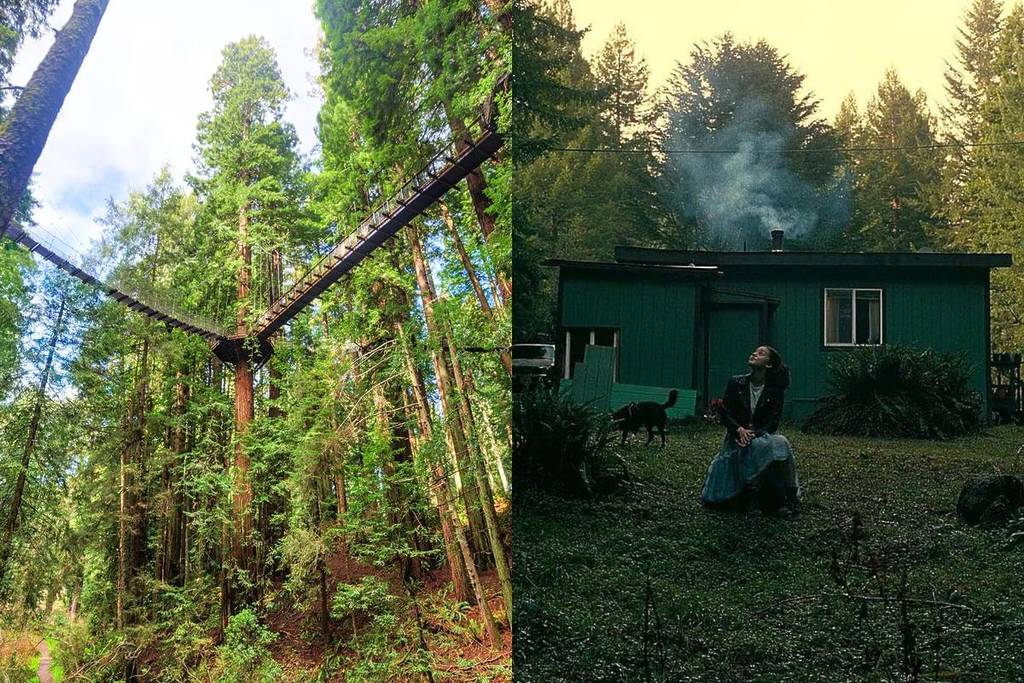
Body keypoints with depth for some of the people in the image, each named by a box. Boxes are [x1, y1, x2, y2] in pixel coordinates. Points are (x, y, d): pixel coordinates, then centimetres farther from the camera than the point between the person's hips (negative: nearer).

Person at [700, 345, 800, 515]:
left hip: (762, 437, -1)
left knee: (779, 444, -36)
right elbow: (724, 412, -2)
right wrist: (739, 429, -19)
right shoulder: (736, 383, 1)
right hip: (737, 438, 1)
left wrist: (754, 435, -22)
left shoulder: (775, 391, -2)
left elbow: (773, 422, -6)